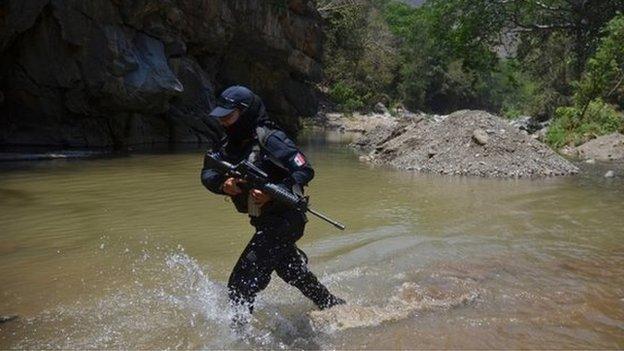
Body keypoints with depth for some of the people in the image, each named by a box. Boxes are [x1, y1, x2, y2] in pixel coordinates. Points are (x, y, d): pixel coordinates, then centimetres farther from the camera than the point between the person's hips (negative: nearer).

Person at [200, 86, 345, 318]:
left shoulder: (268, 138, -18)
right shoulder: (230, 144, 5)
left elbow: (305, 171, -21)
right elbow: (207, 174, -5)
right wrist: (223, 185, -26)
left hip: (283, 219, -9)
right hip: (266, 222, 9)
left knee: (241, 283, -11)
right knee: (293, 272, 26)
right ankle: (335, 308, 47)